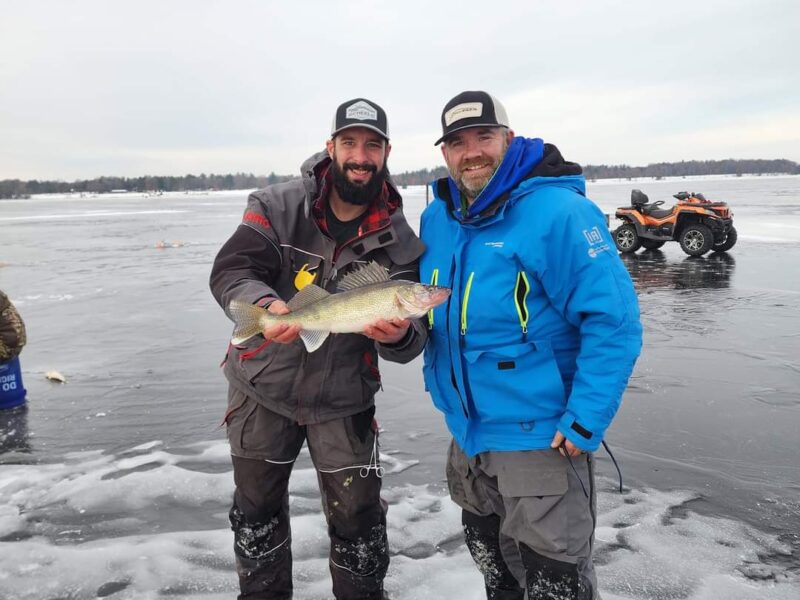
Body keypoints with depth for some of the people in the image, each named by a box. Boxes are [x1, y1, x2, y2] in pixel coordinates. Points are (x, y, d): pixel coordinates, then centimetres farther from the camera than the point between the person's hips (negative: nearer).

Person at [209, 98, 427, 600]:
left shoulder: (398, 239, -6)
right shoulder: (277, 207, -8)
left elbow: (413, 337, -8)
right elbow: (230, 271, -15)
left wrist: (399, 335, -33)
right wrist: (264, 304, -37)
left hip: (342, 398, 0)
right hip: (262, 387, 1)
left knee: (357, 515, 7)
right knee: (256, 506, 18)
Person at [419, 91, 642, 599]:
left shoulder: (558, 212, -19)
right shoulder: (436, 219, 3)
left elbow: (614, 321, -21)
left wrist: (584, 422, -23)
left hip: (541, 442, -6)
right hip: (467, 436, 7)